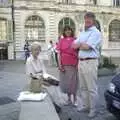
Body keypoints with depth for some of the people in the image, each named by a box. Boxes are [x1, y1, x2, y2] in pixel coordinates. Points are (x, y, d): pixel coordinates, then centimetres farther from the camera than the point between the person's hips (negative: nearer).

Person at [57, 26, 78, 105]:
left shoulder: (75, 40, 0)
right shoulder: (61, 41, 6)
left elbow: (78, 53, 1)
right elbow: (59, 53, 5)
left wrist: (78, 64, -4)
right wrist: (60, 64, -3)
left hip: (73, 64, -2)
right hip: (64, 65, 2)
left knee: (73, 81, 4)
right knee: (66, 81, 9)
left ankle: (75, 99, 17)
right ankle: (69, 99, 22)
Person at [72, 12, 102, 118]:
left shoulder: (96, 32, -7)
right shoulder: (82, 33, 18)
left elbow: (87, 46, -17)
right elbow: (74, 45, 10)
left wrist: (79, 44, 1)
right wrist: (83, 45, -6)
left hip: (90, 62, -8)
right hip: (81, 62, 8)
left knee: (92, 88, 0)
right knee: (83, 87, 15)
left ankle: (93, 109, 12)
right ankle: (86, 105, 29)